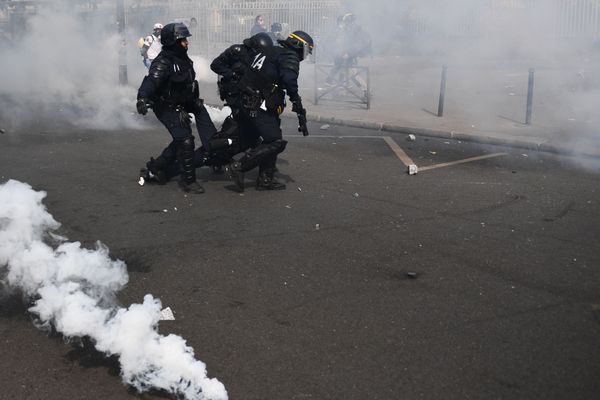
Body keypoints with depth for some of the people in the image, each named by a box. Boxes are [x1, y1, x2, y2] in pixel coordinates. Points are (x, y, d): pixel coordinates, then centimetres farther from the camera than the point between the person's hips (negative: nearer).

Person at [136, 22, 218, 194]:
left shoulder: (182, 59, 6)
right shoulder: (163, 63, -23)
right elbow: (151, 81, -39)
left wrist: (195, 99, 35)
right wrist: (143, 98, -57)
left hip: (183, 104, 9)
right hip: (167, 108, -9)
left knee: (182, 140, 14)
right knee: (185, 140, -14)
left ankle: (157, 166, 31)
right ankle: (188, 181, -3)